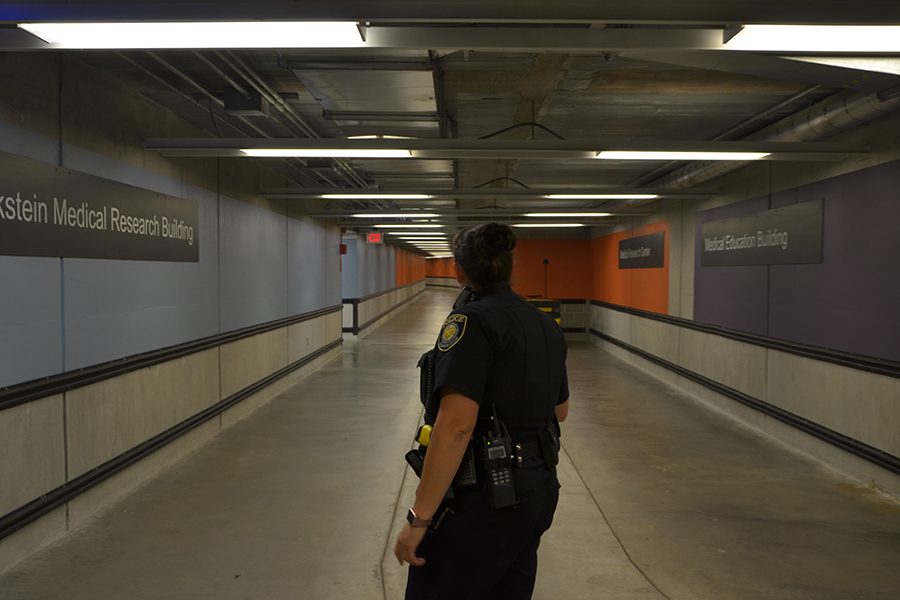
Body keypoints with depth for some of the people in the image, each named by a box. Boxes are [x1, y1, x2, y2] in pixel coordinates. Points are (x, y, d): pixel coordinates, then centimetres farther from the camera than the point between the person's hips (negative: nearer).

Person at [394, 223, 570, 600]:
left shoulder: (472, 320, -16)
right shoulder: (547, 325, 9)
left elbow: (456, 425, -25)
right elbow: (560, 411, 20)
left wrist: (419, 518, -23)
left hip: (487, 496, -8)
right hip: (542, 487, 9)